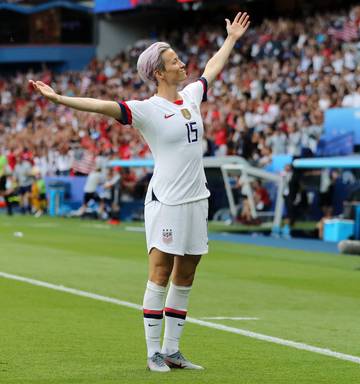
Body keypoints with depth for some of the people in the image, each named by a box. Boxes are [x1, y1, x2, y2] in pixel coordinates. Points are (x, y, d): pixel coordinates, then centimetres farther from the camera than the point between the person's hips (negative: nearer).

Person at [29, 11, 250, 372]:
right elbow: (103, 106, -21)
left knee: (184, 278, 9)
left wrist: (231, 38, 42)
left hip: (196, 200, 7)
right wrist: (58, 98, -33)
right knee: (160, 275, -5)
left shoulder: (191, 96, 11)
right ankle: (154, 352, 0)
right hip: (166, 201, -7)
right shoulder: (147, 109, -9)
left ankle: (172, 350, 15)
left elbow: (212, 68, 30)